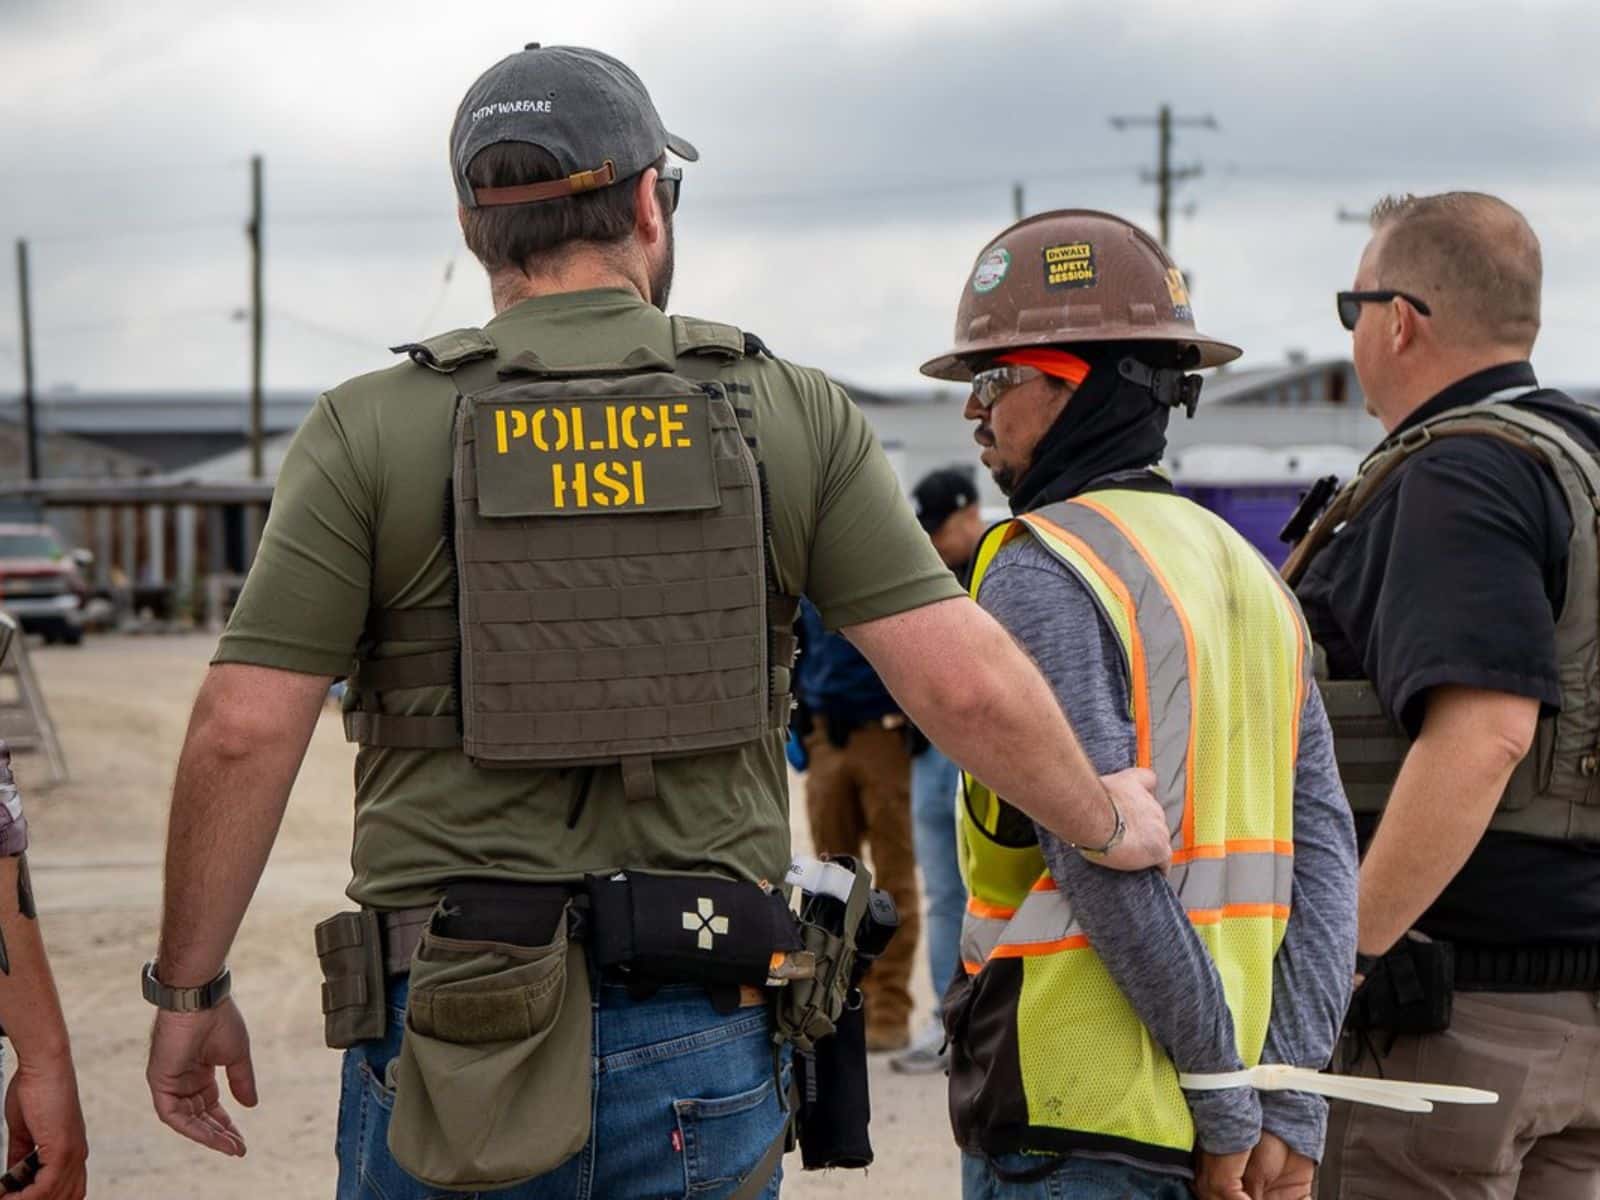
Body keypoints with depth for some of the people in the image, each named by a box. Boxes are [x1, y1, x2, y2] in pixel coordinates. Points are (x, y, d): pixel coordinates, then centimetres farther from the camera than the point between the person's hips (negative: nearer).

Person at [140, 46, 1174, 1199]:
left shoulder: (373, 431, -2)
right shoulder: (791, 416, 1)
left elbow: (242, 731, -7)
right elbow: (967, 681, -4)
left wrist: (190, 990, 5)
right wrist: (1106, 822, 15)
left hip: (452, 1028, -1)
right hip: (699, 1047, 1)